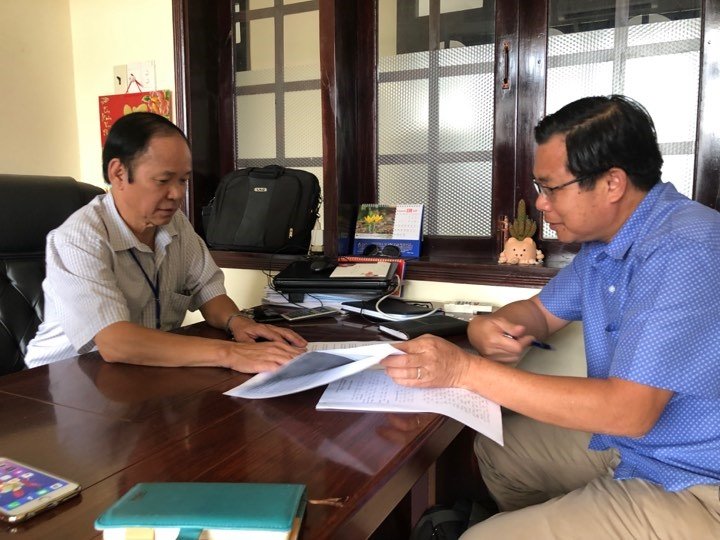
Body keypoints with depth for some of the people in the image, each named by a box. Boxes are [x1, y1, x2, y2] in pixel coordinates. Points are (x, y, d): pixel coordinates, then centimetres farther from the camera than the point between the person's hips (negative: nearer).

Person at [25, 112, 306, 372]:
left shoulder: (175, 223, 1)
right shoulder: (77, 240, -20)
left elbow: (208, 291, 3)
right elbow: (114, 343, -31)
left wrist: (237, 323, -19)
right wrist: (229, 353, -37)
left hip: (151, 372, 6)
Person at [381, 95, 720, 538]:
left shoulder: (684, 252, -27)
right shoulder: (604, 240, 3)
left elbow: (628, 411, -32)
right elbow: (542, 311, 14)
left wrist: (466, 369, -31)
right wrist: (488, 327, -11)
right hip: (626, 443, 9)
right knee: (494, 447, 16)